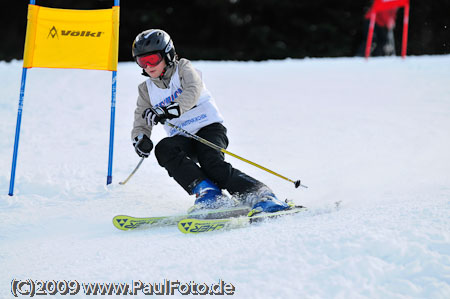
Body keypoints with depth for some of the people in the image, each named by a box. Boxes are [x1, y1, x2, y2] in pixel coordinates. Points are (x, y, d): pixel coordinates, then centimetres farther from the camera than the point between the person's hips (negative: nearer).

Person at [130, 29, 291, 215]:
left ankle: (260, 195, -29)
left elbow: (193, 91, -20)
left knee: (212, 164, -32)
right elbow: (141, 123, 12)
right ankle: (207, 192, -35)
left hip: (209, 128, -4)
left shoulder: (183, 68, 1)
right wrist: (140, 138, -14)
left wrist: (167, 111, -37)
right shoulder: (146, 90, 14)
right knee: (163, 149, -30)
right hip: (182, 139, 4)